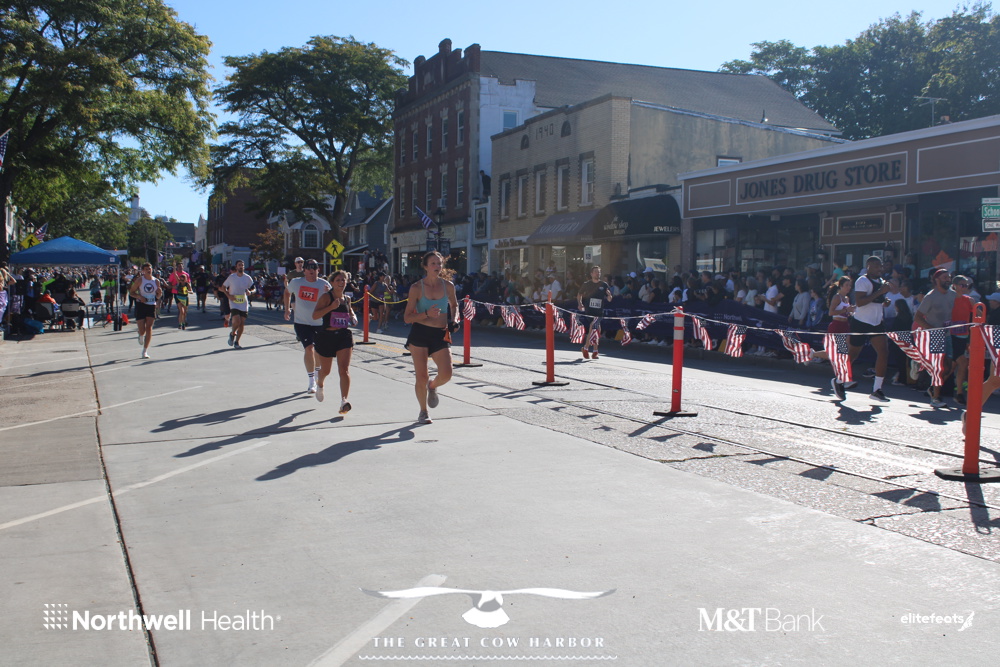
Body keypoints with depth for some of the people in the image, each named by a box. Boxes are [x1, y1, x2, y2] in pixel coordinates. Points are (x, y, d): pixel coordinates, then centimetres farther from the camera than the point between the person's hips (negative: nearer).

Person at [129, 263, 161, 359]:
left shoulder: (156, 281, 7)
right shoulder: (139, 280, -1)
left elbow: (157, 297, 14)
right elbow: (131, 292, 1)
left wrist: (160, 293, -9)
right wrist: (139, 297, -17)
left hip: (152, 305, 2)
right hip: (141, 305, -2)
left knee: (149, 328, -6)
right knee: (142, 330, -4)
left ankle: (145, 351, -1)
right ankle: (141, 336, 36)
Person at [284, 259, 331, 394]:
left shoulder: (324, 285, -7)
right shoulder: (296, 282, -1)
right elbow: (287, 292, 20)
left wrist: (329, 293, -30)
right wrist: (287, 308, 14)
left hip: (319, 323, 1)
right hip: (301, 322, -1)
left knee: (318, 351, 14)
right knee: (309, 348, -16)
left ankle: (317, 373, 44)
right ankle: (311, 382, -9)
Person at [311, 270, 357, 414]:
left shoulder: (347, 299, 9)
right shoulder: (326, 297, -7)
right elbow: (315, 314, -16)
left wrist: (353, 317, 9)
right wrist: (331, 307, -27)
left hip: (344, 336, 3)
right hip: (326, 336, -3)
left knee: (344, 369, -12)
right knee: (325, 370, 14)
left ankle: (344, 400, -16)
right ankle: (319, 384, 49)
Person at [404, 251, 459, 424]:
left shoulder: (448, 286, 3)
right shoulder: (416, 288, -5)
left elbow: (454, 305, 24)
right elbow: (407, 317, -4)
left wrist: (454, 319, 5)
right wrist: (427, 314, -19)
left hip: (441, 334, 2)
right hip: (420, 333, -2)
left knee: (446, 374, -13)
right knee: (421, 377, -2)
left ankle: (432, 386, 25)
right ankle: (423, 412, 21)